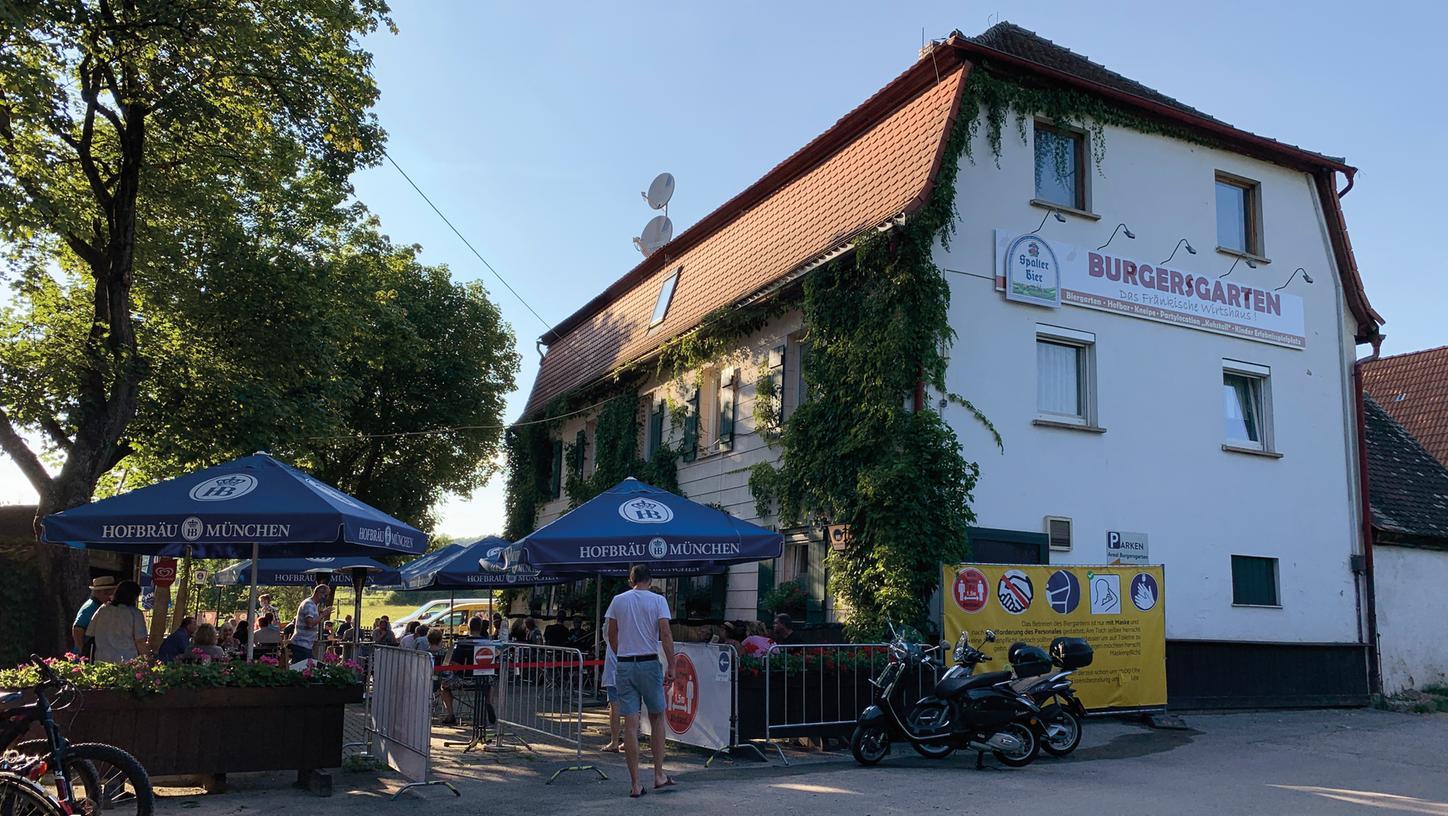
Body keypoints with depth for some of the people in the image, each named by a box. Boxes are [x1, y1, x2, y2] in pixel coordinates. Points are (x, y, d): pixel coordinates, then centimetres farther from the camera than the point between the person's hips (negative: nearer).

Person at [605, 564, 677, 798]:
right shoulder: (658, 600, -1)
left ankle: (635, 784, 4)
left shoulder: (618, 600, 6)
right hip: (649, 663, -2)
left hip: (624, 665, 2)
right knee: (657, 718, 15)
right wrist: (671, 667, -6)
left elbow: (611, 636, 12)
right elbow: (665, 634, -9)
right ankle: (659, 774, 15)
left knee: (630, 724, 2)